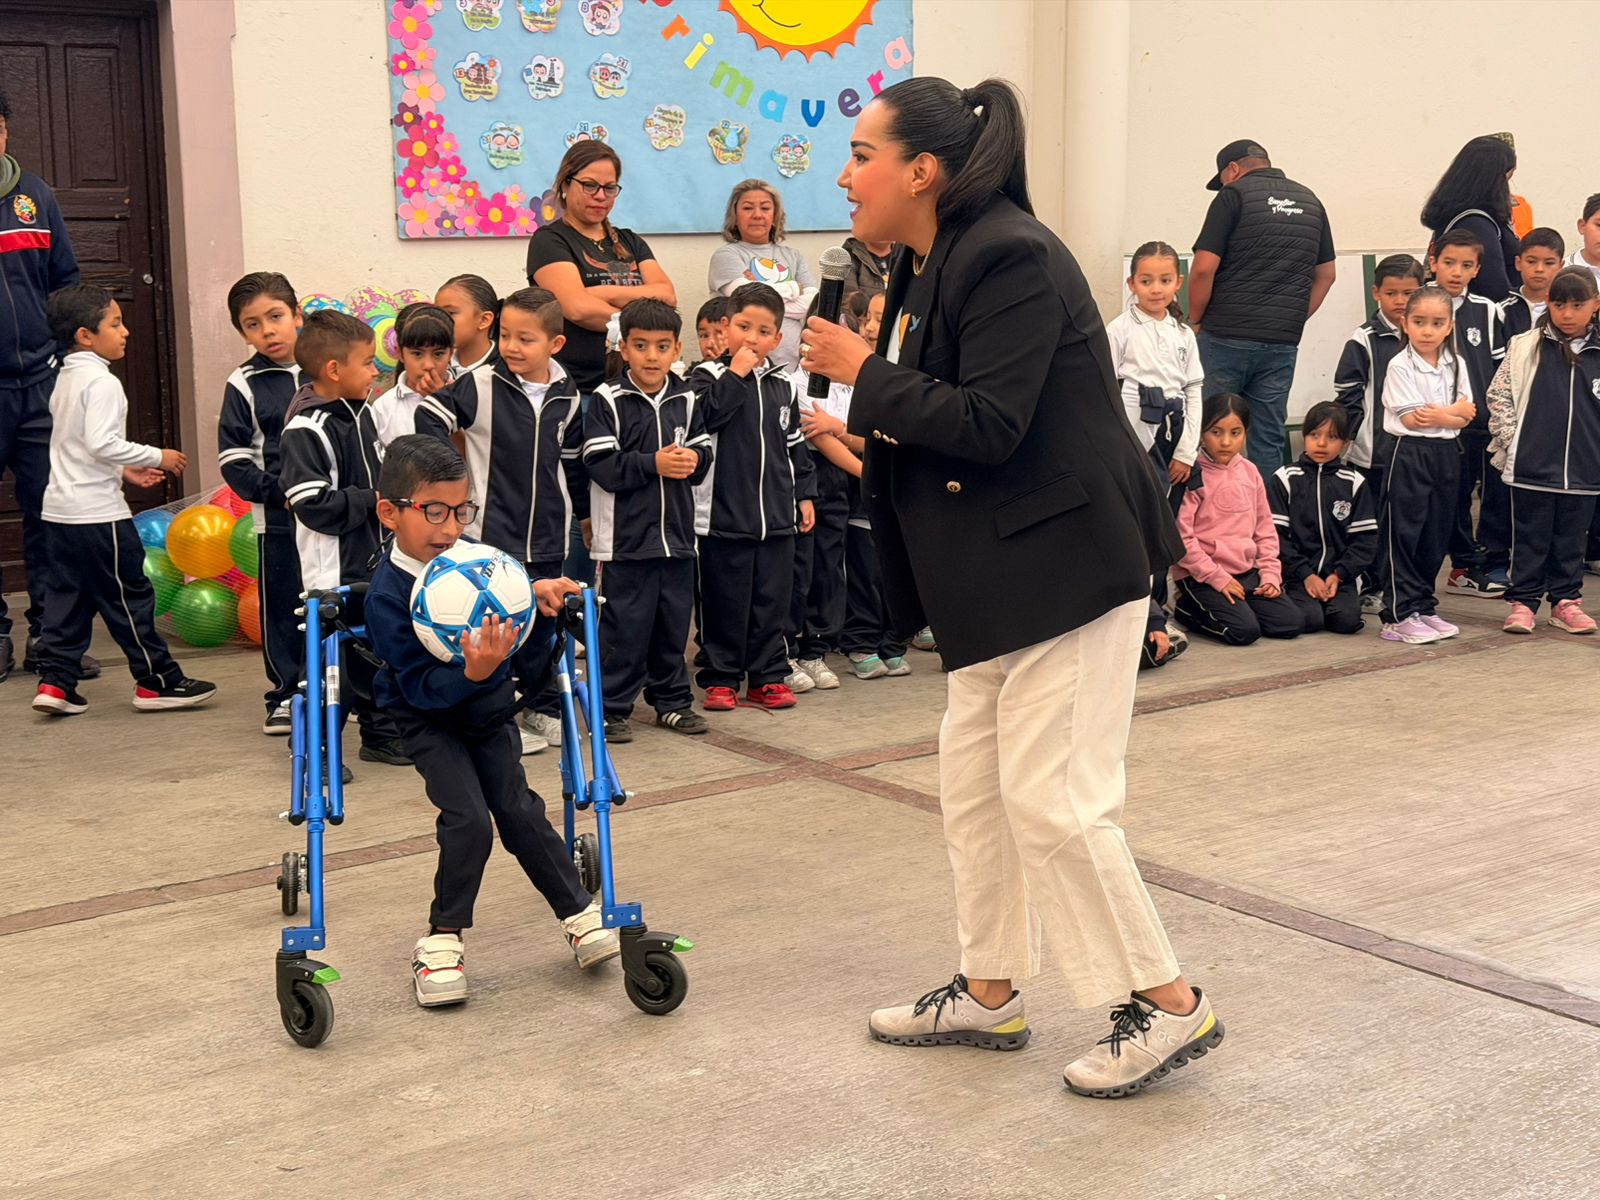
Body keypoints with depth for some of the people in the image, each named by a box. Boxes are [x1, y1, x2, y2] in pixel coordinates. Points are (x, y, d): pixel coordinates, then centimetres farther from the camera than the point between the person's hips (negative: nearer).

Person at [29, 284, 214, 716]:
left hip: (59, 510, 9)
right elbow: (101, 443, -24)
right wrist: (156, 457, -15)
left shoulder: (65, 380, 15)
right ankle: (157, 681, 7)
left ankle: (55, 681, 9)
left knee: (66, 599, 12)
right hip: (98, 513, -9)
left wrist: (123, 470, 19)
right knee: (128, 596, 0)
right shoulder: (102, 382, -15)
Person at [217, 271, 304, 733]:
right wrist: (276, 492, -13)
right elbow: (233, 460, -3)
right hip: (278, 518, -1)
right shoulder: (245, 384, -1)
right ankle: (286, 693, 17)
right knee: (282, 605, 5)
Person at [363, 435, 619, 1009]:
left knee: (520, 814, 3)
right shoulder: (387, 595, -27)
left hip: (489, 711, 5)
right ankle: (442, 938, 1)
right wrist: (473, 673, -45)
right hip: (431, 720, -5)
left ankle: (580, 913, 16)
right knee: (468, 820, -17)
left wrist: (536, 591, -9)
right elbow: (422, 688, -29)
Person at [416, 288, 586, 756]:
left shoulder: (568, 397, 3)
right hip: (491, 530, -4)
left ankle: (545, 710, 26)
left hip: (548, 536, 4)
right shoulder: (481, 384, -9)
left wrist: (583, 510, 20)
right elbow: (430, 416, -6)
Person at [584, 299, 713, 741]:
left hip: (677, 533, 5)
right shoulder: (607, 401, -7)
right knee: (625, 625, -1)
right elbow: (601, 467, -14)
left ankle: (671, 699, 27)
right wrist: (655, 463, -19)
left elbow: (704, 453, 10)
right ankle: (613, 708, 9)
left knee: (674, 620, 13)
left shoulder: (686, 400, 7)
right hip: (626, 535, -5)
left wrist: (693, 460, -12)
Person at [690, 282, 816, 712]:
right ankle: (720, 678, 12)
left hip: (777, 516, 5)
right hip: (724, 513, -5)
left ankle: (768, 677, 19)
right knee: (725, 602, 2)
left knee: (772, 600, 9)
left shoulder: (782, 385, 12)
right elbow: (705, 415, -24)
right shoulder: (709, 376, -3)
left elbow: (795, 445, 19)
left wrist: (804, 494, 16)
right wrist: (735, 374, -19)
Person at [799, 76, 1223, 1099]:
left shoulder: (1012, 257, -19)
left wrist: (865, 370, -17)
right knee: (973, 776, 14)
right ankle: (991, 992, 28)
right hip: (997, 575, 10)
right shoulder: (929, 264, 10)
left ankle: (1169, 1004, 9)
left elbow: (989, 425, -24)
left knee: (1051, 796, -6)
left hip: (1070, 560, -10)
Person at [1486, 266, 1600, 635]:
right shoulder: (1525, 348, -2)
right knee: (1530, 538, 7)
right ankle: (1523, 601, 15)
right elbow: (1498, 395, 2)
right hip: (1531, 466, -2)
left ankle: (1566, 601, 24)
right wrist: (1511, 438, -4)